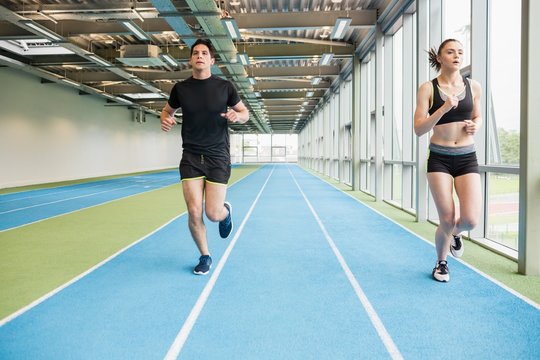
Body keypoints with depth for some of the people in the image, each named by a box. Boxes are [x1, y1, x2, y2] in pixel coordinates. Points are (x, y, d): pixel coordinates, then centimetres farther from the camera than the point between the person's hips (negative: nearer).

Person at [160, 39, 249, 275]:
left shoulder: (224, 87, -1)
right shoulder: (180, 88, 3)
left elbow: (245, 112, 10)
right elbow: (167, 110, 20)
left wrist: (237, 116, -14)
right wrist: (165, 119, -4)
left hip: (218, 157, -1)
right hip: (191, 157, 2)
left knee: (213, 213, -6)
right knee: (194, 212, -5)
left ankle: (226, 211, 35)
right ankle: (205, 257, 19)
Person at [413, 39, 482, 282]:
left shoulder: (473, 86, 6)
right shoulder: (428, 88, -4)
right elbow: (418, 129, -8)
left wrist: (476, 125, -1)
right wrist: (443, 108, -19)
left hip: (467, 158, 3)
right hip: (439, 159, -2)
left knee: (470, 220, -10)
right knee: (447, 221, -3)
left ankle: (456, 235, 30)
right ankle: (441, 263, 28)